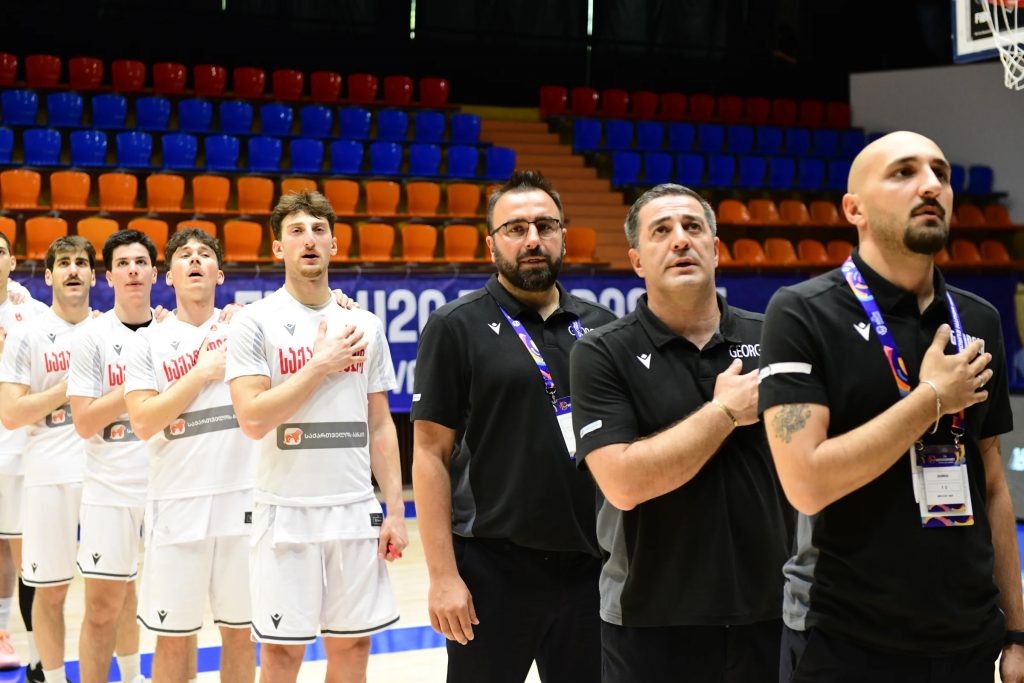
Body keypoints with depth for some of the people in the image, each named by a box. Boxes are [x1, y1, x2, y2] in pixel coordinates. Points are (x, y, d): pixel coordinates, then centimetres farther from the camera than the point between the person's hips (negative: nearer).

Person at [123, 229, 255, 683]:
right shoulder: (148, 342, 2)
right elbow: (144, 423, -8)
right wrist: (202, 374, -10)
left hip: (243, 499, 1)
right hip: (178, 505, -1)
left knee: (239, 630, 10)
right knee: (174, 638, 5)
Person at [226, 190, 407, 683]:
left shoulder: (365, 326, 8)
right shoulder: (255, 322, -4)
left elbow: (380, 424, 10)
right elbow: (253, 419, -14)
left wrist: (395, 510, 4)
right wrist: (321, 365, -13)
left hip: (356, 511, 4)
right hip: (286, 513, -3)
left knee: (352, 643, 9)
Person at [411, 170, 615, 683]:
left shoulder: (601, 326, 7)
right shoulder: (456, 327, -3)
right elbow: (430, 454, -6)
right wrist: (443, 574, -12)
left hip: (592, 564, 4)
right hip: (494, 565, -4)